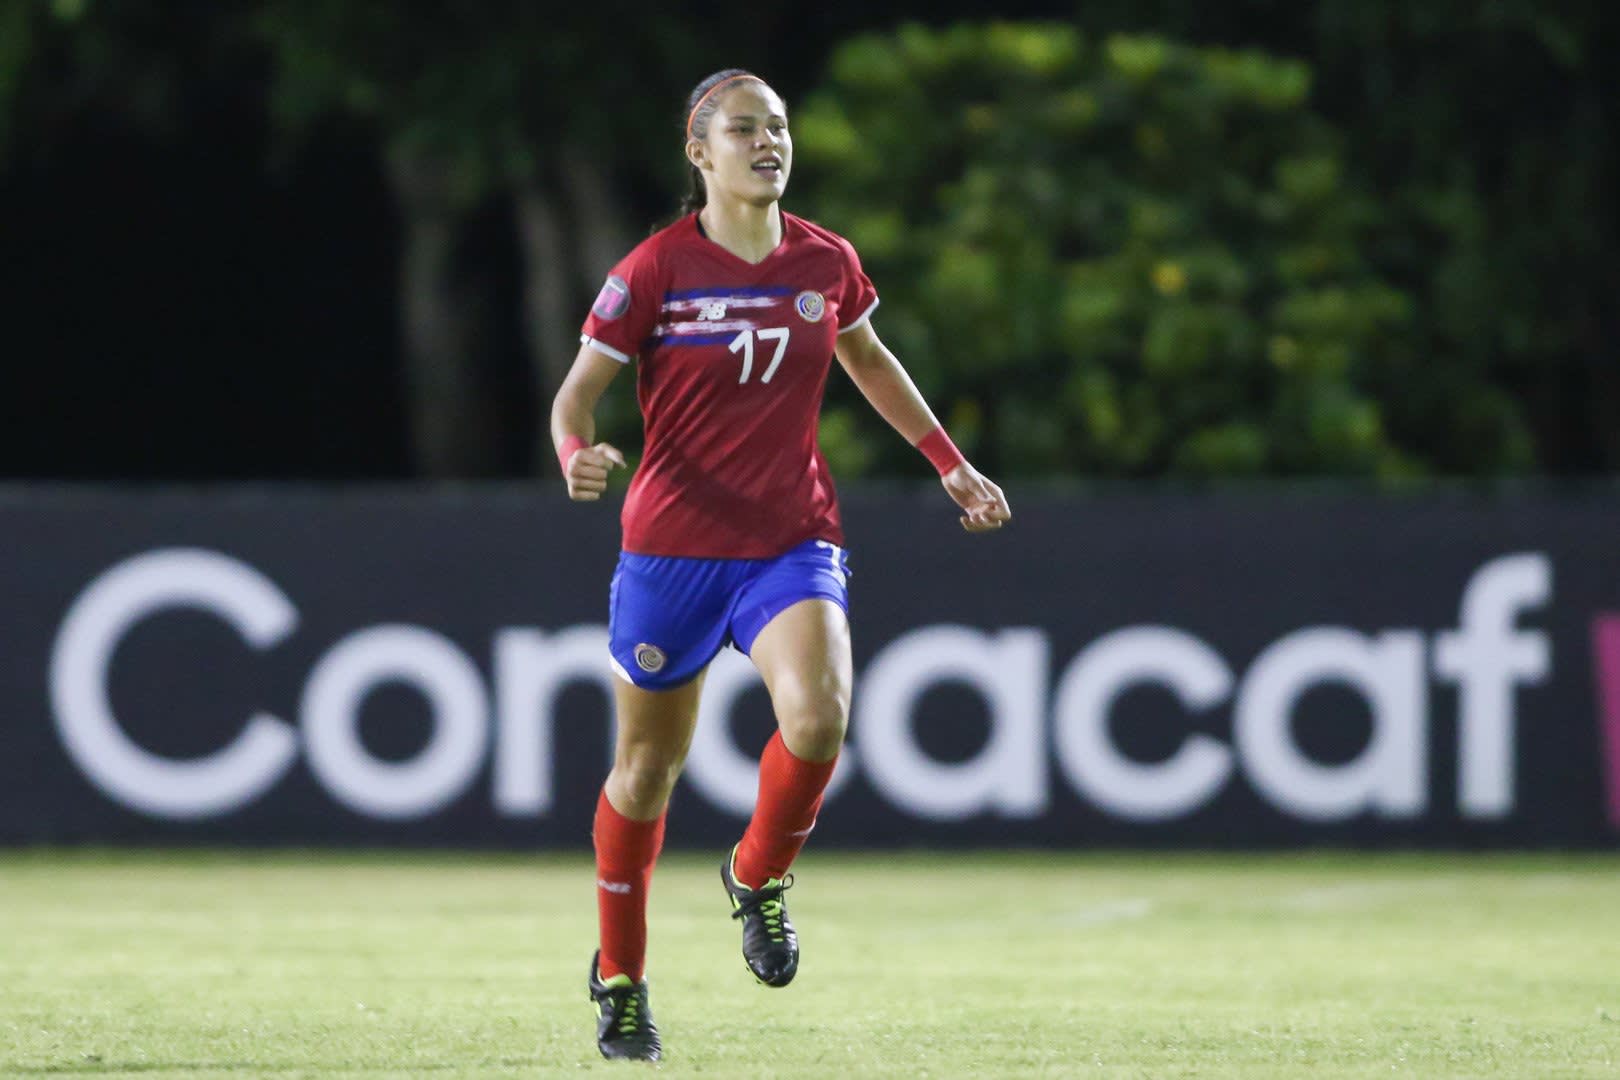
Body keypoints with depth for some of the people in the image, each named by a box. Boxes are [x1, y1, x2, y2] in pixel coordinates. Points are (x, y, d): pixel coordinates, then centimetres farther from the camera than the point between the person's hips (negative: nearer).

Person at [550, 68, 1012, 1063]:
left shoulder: (826, 262, 2)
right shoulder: (656, 270, -8)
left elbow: (871, 362, 22)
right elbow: (578, 391, -4)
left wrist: (952, 464, 21)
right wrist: (577, 456, -26)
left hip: (794, 545, 1)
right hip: (671, 547, -1)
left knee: (819, 712, -26)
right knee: (648, 764, 8)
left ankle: (758, 880, 4)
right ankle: (620, 977, 29)